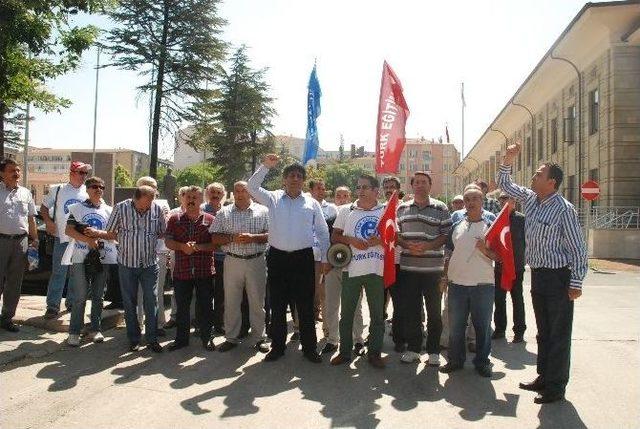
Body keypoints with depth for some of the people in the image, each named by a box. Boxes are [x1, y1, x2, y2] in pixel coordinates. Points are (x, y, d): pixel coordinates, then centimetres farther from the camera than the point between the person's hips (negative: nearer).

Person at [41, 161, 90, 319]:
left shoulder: (88, 192, 7)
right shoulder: (58, 190, 4)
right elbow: (44, 208, 12)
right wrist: (48, 221, -7)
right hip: (62, 239, -2)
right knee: (58, 273, -2)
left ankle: (72, 302, 23)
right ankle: (53, 306, 4)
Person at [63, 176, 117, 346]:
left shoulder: (109, 210, 13)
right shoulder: (77, 208, 7)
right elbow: (68, 230, -3)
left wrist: (95, 234, -4)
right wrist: (88, 240, -14)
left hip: (103, 257, 2)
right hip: (81, 257, -2)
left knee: (98, 296, 8)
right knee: (80, 297, -3)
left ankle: (96, 329, 18)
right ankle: (74, 332, 6)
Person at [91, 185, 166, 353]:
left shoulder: (157, 209, -4)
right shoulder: (121, 208, -7)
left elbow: (162, 233, 9)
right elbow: (111, 234, -1)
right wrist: (96, 233, -16)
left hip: (150, 264, 0)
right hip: (127, 263, 0)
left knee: (151, 302, 1)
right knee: (129, 303, 8)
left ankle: (152, 339, 11)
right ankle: (133, 339, 21)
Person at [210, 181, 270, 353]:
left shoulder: (263, 211, 4)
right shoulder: (224, 213, 8)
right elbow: (214, 237, 3)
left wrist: (252, 237, -16)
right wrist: (233, 238, -13)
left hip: (256, 261, -1)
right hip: (232, 261, 1)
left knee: (257, 301, 5)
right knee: (231, 301, 7)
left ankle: (259, 337, 18)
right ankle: (231, 337, 20)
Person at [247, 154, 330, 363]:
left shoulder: (312, 203, 7)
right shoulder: (273, 198, 6)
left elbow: (323, 232, 10)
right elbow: (252, 187, -6)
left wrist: (326, 259, 7)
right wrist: (265, 166, -14)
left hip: (303, 259, 0)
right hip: (277, 258, 1)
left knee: (306, 306, 5)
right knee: (277, 305, 8)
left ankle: (309, 347, 18)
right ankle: (277, 346, 22)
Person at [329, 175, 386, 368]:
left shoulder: (386, 211, 5)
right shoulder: (346, 211, 7)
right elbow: (334, 236, 8)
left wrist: (379, 240, -13)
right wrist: (350, 240, -11)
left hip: (377, 269, 0)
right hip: (351, 269, 1)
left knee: (377, 314, 7)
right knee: (346, 313, 8)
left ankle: (374, 353, 20)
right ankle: (344, 351, 22)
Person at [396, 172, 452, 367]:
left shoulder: (440, 208, 1)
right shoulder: (402, 208, 10)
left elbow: (447, 234, -3)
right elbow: (395, 233, 11)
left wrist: (428, 245, -18)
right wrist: (407, 245, -9)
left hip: (432, 267, -2)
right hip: (408, 266, 3)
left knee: (434, 311, 5)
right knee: (410, 310, 7)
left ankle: (433, 351, 18)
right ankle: (413, 348, 20)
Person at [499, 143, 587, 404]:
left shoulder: (564, 209, -15)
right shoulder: (529, 198, 6)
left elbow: (578, 248, -14)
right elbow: (504, 184, 20)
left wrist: (576, 283, -16)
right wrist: (508, 160, 5)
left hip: (558, 277, -8)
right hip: (537, 275, 8)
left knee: (559, 334, 2)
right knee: (543, 331, 17)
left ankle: (556, 387, 12)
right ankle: (544, 377, 29)